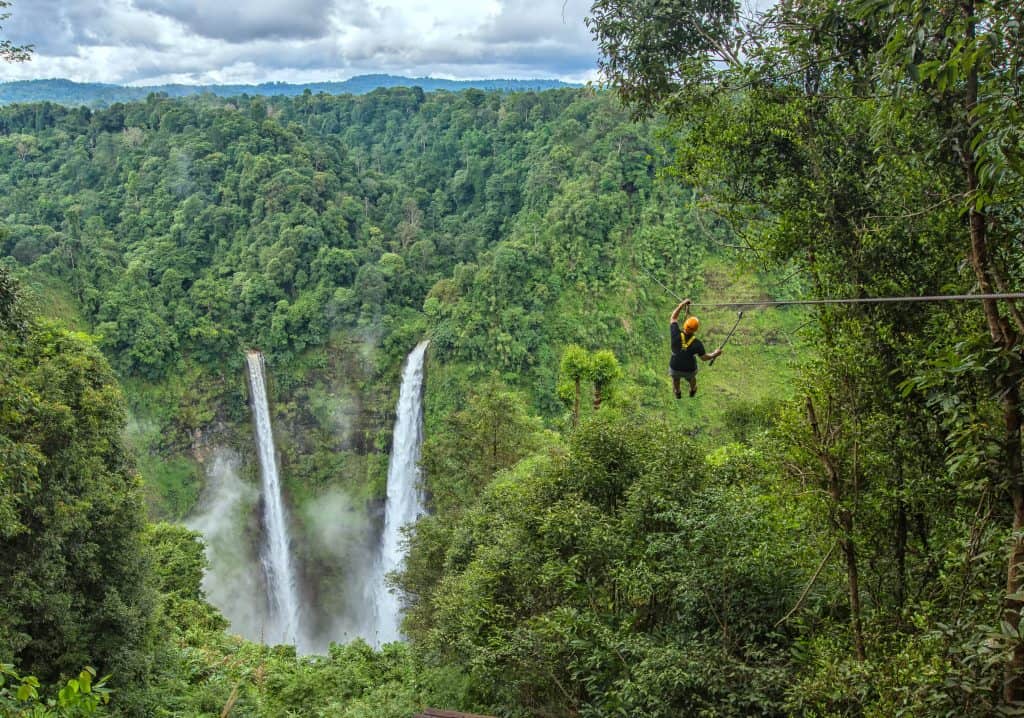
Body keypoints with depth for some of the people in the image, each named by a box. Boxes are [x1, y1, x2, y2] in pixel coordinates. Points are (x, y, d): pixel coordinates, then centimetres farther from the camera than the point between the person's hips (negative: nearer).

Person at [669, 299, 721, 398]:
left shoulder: (676, 336, -33)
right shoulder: (697, 344, -32)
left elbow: (673, 318, -17)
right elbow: (704, 358, -15)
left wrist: (682, 304, -11)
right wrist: (715, 354, 3)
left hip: (675, 367, 0)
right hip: (689, 369, 0)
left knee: (675, 378, 36)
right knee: (692, 377, 36)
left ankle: (677, 393, 63)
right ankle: (692, 392, 66)